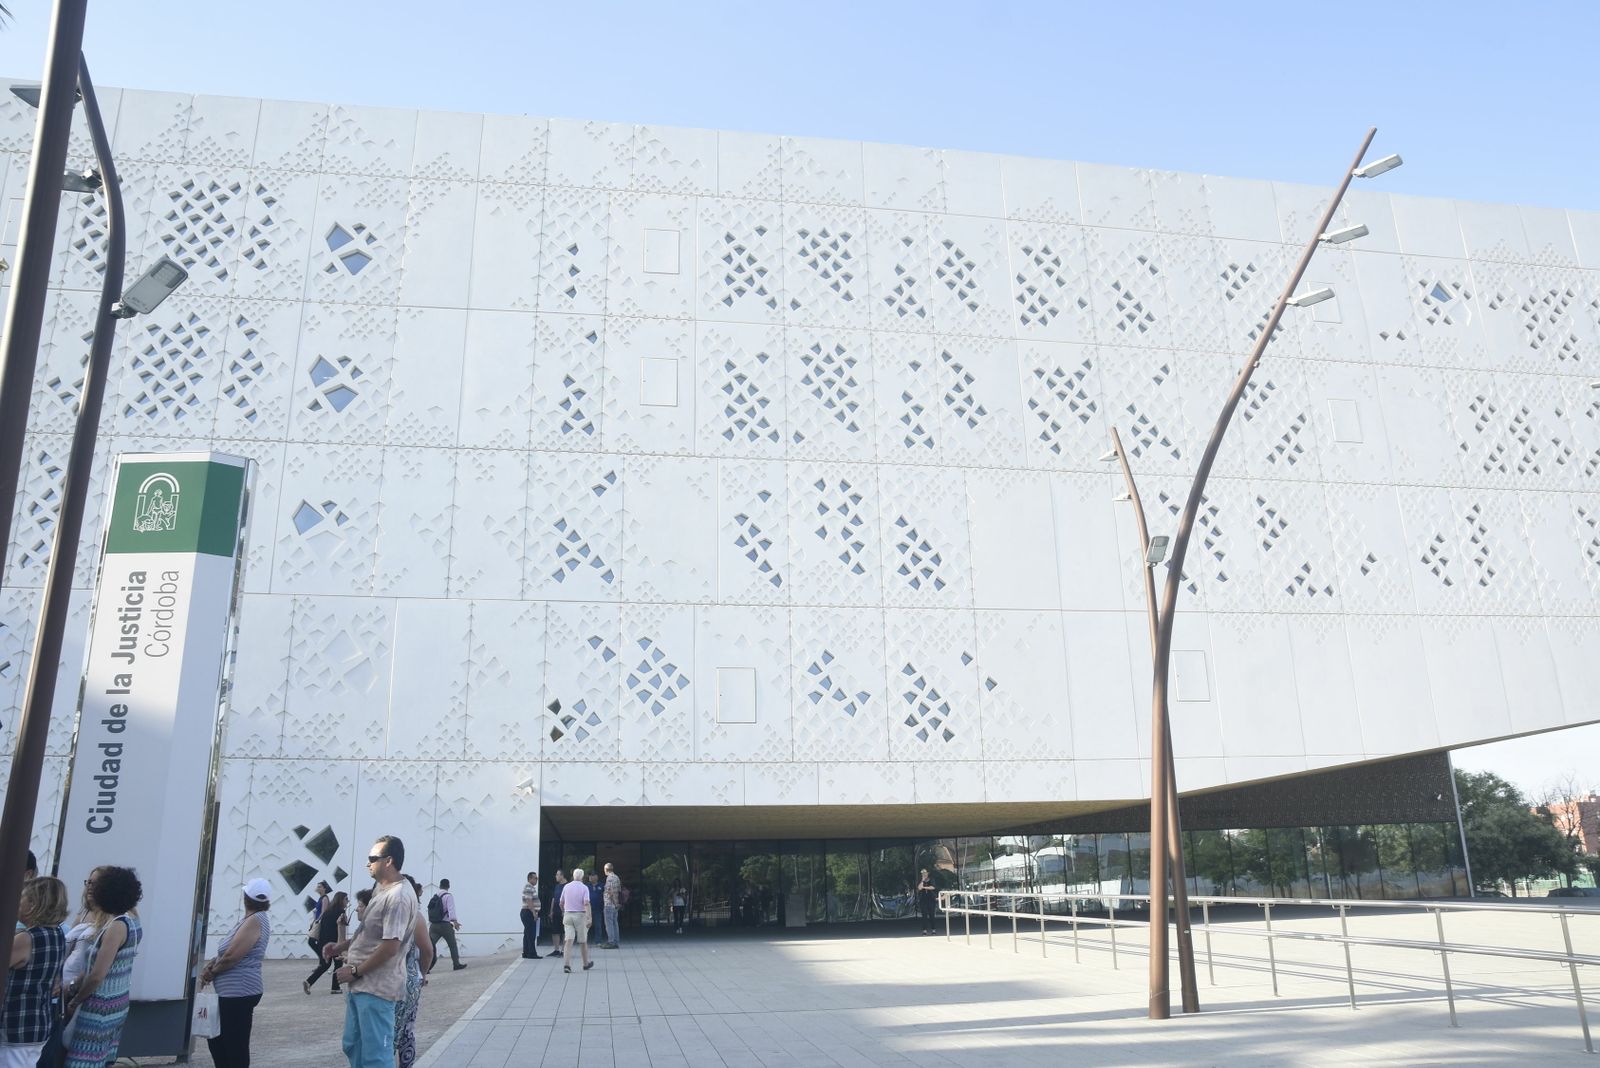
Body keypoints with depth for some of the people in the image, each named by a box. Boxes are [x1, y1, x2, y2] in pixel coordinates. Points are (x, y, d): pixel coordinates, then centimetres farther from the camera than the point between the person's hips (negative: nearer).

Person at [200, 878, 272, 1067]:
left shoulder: (255, 920, -17)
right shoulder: (251, 919, 14)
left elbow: (231, 956, -21)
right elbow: (226, 951, 17)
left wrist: (211, 972, -5)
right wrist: (211, 965, 0)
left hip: (239, 992, -10)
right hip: (233, 992, 10)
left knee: (235, 1046, -3)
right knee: (216, 1038, 21)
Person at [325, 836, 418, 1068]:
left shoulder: (399, 897, -22)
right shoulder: (381, 889, 12)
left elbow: (390, 947, -25)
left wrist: (355, 971, -15)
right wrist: (341, 946, 11)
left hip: (377, 988, -11)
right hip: (361, 985, 11)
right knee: (353, 1046, 21)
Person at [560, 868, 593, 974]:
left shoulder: (566, 887, 6)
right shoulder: (584, 888, -6)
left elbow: (561, 903, 15)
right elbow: (587, 903, -17)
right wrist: (589, 918, -20)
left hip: (568, 915, 2)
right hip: (580, 915, -2)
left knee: (569, 940, -5)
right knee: (583, 941, 11)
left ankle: (566, 964, -20)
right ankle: (586, 963, 25)